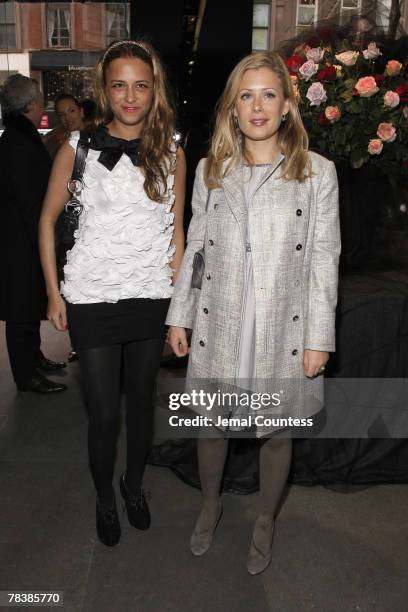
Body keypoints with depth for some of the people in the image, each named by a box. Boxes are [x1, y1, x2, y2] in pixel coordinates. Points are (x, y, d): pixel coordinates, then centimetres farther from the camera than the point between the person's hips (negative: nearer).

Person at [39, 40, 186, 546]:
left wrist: (177, 297, 3)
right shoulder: (78, 148, -5)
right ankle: (104, 497, 32)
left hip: (151, 299, 2)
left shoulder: (171, 154, 2)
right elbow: (48, 219, 2)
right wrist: (53, 293, -1)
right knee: (103, 414, 5)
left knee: (141, 401, 17)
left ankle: (134, 484, 42)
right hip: (92, 300, -2)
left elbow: (176, 229, 8)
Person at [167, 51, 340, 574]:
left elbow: (324, 260, -4)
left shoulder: (318, 172, -3)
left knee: (277, 432, 13)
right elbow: (195, 248, 8)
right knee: (209, 424, 15)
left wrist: (319, 338, -7)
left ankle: (265, 521, 40)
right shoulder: (210, 170, 4)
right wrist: (179, 316, 7)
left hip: (283, 330, -1)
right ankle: (210, 504, 44)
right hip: (218, 326, 2)